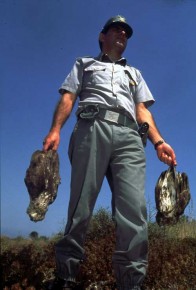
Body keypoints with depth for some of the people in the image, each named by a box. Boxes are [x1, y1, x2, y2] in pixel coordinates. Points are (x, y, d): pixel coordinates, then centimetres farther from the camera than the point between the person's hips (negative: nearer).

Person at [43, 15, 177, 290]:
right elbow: (68, 97, 14)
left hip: (129, 136, 3)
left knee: (134, 209, -15)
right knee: (80, 205, -9)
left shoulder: (134, 73, 37)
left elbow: (142, 109, 23)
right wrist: (55, 129, -5)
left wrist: (158, 141, 5)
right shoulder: (84, 63, 30)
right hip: (93, 128, -2)